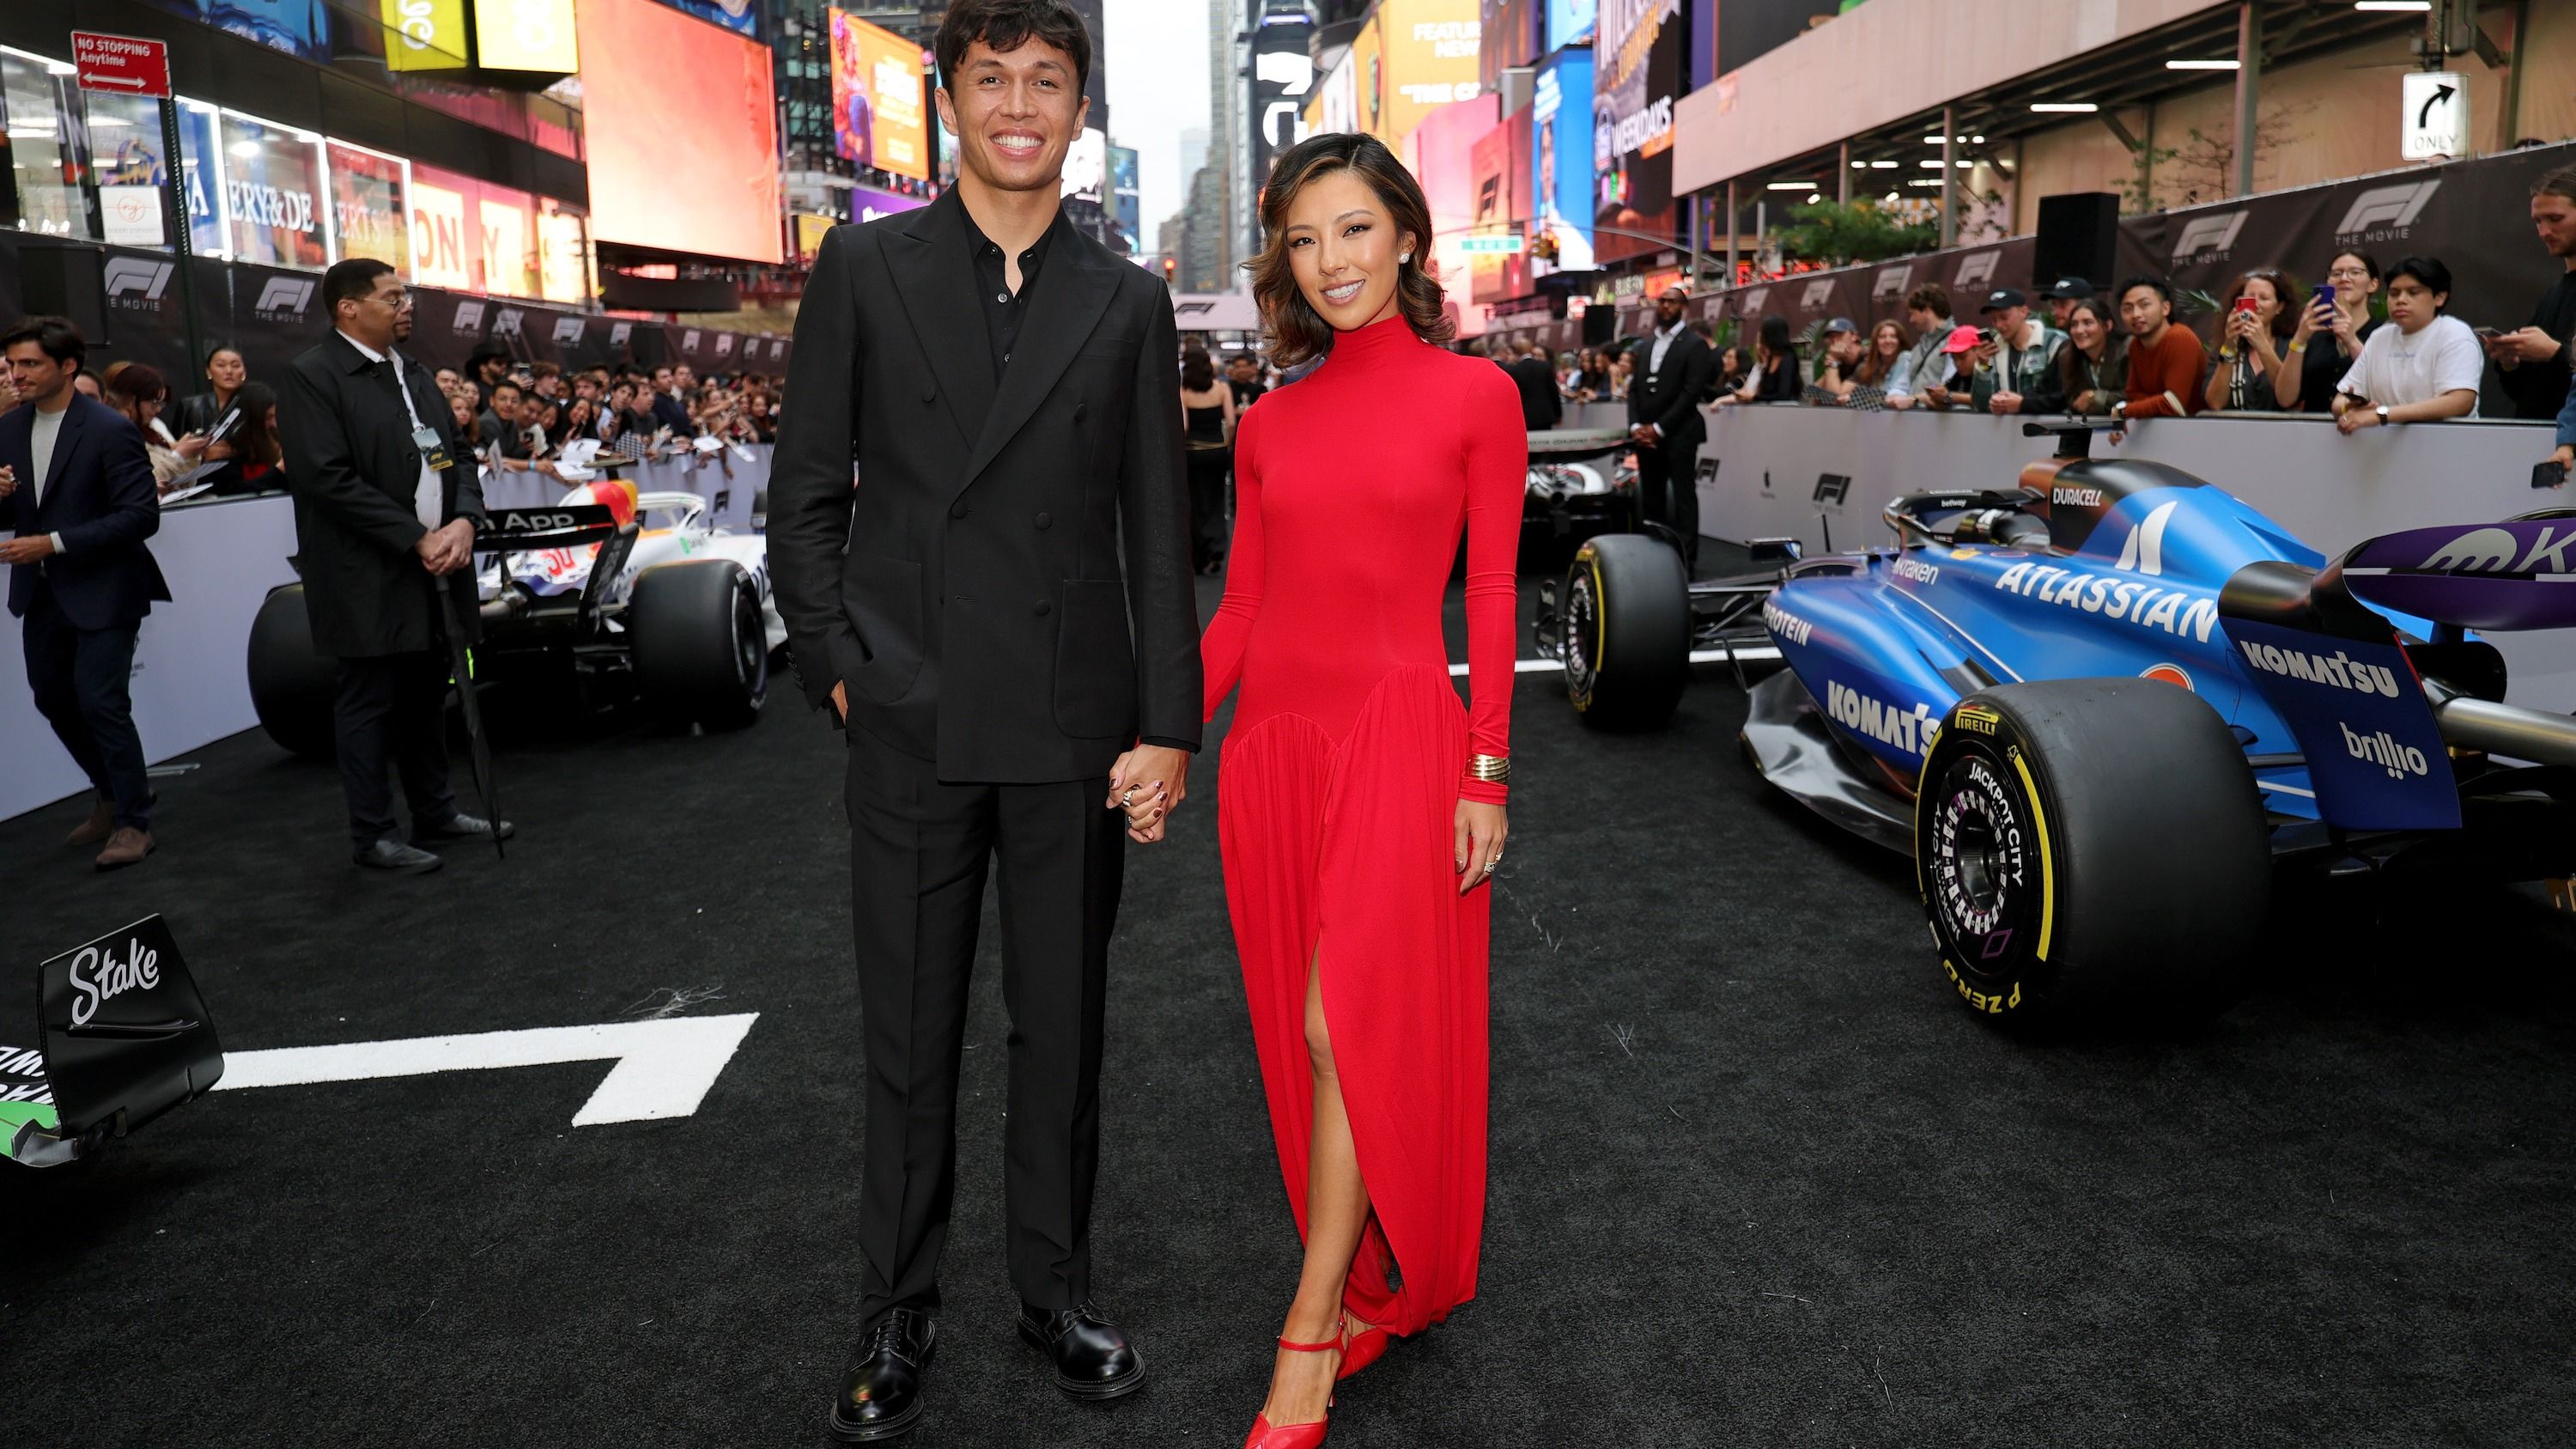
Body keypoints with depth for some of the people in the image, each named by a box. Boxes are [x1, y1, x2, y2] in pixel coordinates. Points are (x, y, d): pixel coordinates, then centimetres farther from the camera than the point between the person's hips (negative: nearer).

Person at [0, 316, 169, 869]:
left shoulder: (110, 430, -15)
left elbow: (142, 515, -19)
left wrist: (54, 543, -22)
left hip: (102, 589, -7)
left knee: (101, 702, -7)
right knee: (55, 700, 15)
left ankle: (133, 821, 8)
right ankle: (114, 795, 35)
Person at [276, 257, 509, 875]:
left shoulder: (413, 372, 15)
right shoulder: (311, 376, -9)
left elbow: (457, 454, 14)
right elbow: (327, 477, -17)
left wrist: (464, 521, -5)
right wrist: (416, 539, -18)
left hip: (434, 568, 7)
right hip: (367, 580, -7)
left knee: (426, 697, 15)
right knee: (368, 704, 2)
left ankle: (434, 812, 27)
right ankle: (371, 835, 11)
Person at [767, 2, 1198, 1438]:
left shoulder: (1129, 301, 5)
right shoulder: (864, 267, 4)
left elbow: (1159, 529, 3)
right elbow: (806, 498, 5)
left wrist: (1168, 726, -3)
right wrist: (842, 669, -5)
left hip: (1075, 725, 1)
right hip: (913, 725, 0)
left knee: (1065, 1025, 12)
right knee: (911, 1034, 11)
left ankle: (1056, 1284, 32)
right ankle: (899, 1311, 29)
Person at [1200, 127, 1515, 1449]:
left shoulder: (1472, 398, 0)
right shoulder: (1270, 423, 10)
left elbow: (1491, 600, -2)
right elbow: (1238, 608, 11)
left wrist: (1487, 774, -6)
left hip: (1398, 735, -4)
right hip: (1271, 742, 5)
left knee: (1349, 1027, -7)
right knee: (1306, 1034, 10)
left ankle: (1313, 1328, 8)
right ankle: (1365, 1287, 28)